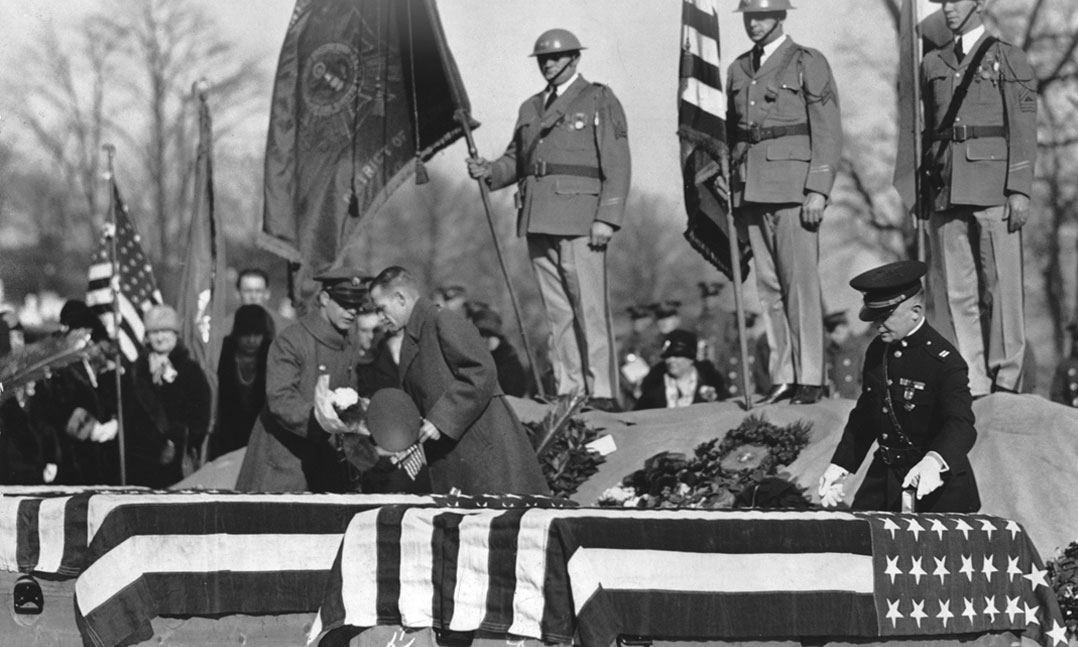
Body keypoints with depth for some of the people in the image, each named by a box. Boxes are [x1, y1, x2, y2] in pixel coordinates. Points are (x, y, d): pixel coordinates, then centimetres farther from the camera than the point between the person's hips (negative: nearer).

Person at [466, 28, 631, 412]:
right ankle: (567, 390, 7)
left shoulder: (600, 101, 4)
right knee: (557, 311, 5)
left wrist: (607, 219, -12)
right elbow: (515, 160, 23)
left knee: (590, 308, -10)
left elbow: (616, 164, -2)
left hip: (580, 219, -6)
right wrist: (489, 172, -1)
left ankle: (602, 392, -11)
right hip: (538, 221, 6)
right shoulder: (531, 108, 21)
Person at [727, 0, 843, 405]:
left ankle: (810, 379, -6)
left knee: (800, 281, -7)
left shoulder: (809, 64, 0)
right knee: (768, 286, 4)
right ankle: (782, 378, 6)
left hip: (793, 186, -5)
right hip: (750, 186, 5)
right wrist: (733, 194, 13)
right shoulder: (738, 70, 16)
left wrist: (818, 190, -13)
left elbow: (828, 131, -5)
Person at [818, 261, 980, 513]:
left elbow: (960, 424, -29)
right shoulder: (877, 351, 6)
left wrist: (933, 461, -49)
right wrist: (839, 467, 12)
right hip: (884, 476, 6)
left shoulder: (945, 362, -17)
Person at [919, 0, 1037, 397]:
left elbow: (1023, 130, -2)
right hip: (946, 189, 4)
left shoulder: (1009, 60, 3)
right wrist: (926, 190, 14)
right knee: (953, 289, 0)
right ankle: (968, 381, 3)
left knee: (1001, 283, -3)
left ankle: (1005, 377, 3)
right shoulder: (932, 65, 16)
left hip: (993, 188, -4)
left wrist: (1020, 189, -10)